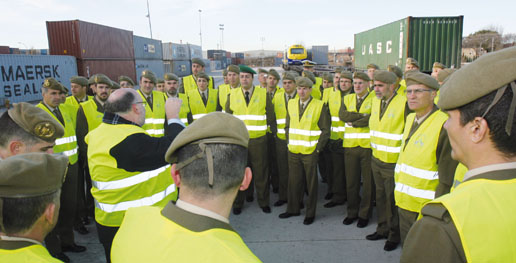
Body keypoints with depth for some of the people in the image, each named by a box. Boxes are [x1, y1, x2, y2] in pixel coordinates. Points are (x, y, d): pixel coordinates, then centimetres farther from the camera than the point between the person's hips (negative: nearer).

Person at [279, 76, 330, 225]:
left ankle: (310, 213, 19)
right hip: (293, 151, 4)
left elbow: (325, 130, -5)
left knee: (311, 183, 6)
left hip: (310, 152, -4)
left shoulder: (320, 106, -6)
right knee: (294, 181, 12)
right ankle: (293, 209, 28)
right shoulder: (291, 104, 8)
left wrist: (318, 148, -9)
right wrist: (289, 143, 8)